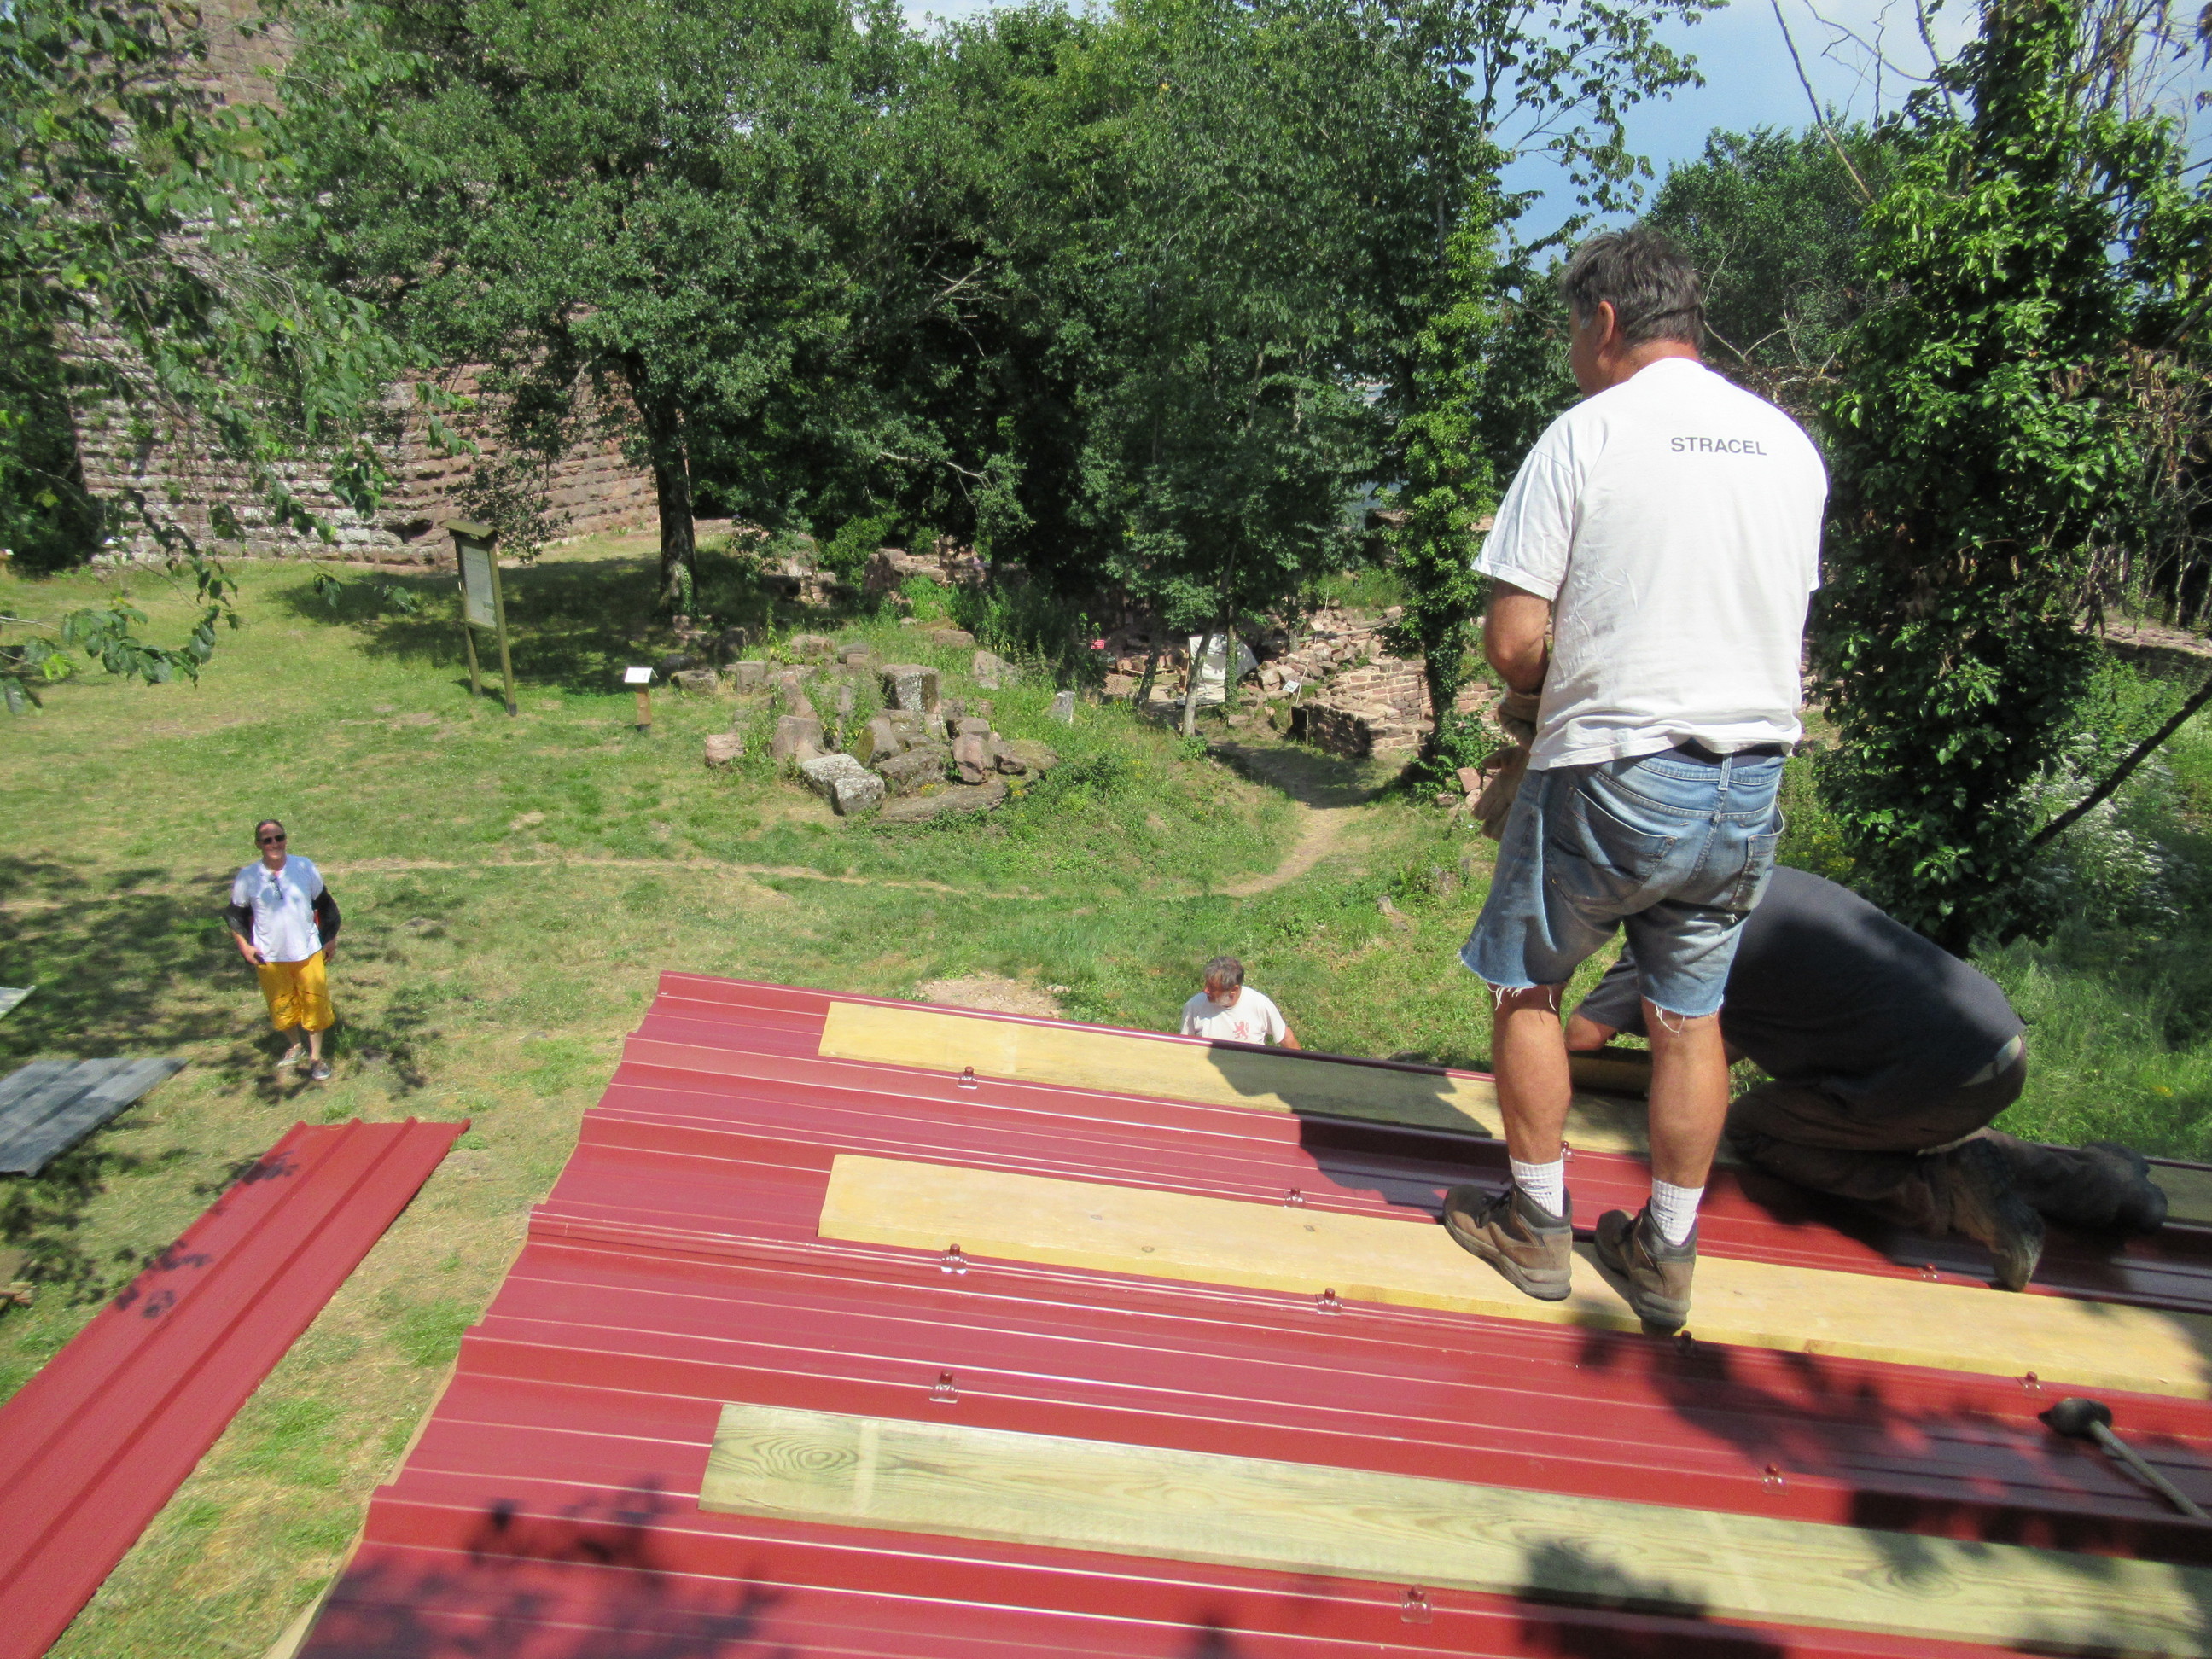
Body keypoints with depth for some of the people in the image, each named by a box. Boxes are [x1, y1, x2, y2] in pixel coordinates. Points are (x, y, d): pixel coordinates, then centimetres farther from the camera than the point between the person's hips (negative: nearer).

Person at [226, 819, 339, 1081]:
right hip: (269, 958, 0)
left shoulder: (305, 867, -7)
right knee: (282, 1008, 13)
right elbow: (236, 914, 6)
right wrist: (244, 945, -2)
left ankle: (316, 1057, 24)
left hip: (308, 952, 0)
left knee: (315, 1004, 5)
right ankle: (294, 1045, 41)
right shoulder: (247, 877, -8)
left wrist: (330, 939, 7)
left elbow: (325, 904, 5)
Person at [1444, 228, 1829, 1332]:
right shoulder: (1791, 447, 9)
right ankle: (1665, 1254, 24)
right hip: (1752, 778, 6)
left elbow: (1512, 640, -12)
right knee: (1689, 1012, 15)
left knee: (1526, 986, 13)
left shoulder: (1586, 434, -9)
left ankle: (1537, 1227, 22)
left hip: (1612, 774, -5)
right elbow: (1783, 615, 16)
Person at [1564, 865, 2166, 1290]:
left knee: (1749, 1127, 7)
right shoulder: (1776, 882, 18)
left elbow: (1583, 1034, -1)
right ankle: (2082, 1178, 22)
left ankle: (1946, 1191, -3)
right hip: (2007, 1040, 8)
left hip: (1942, 1082, -8)